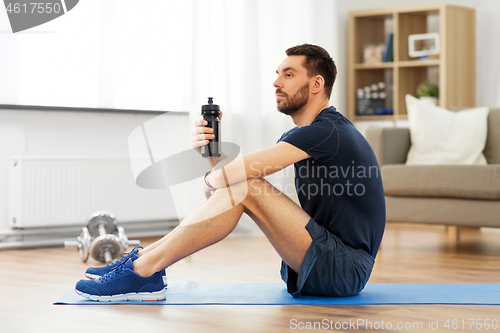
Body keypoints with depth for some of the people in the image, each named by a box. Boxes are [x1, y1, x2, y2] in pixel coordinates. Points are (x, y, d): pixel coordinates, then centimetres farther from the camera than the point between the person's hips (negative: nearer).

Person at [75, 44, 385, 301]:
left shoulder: (327, 130, -15)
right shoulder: (299, 136, 18)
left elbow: (233, 172, -24)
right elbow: (225, 175, 14)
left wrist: (211, 180, -2)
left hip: (345, 269, -9)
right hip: (328, 263, 9)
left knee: (243, 187, -21)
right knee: (237, 186, 4)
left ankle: (141, 272, -19)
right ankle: (142, 258, 2)